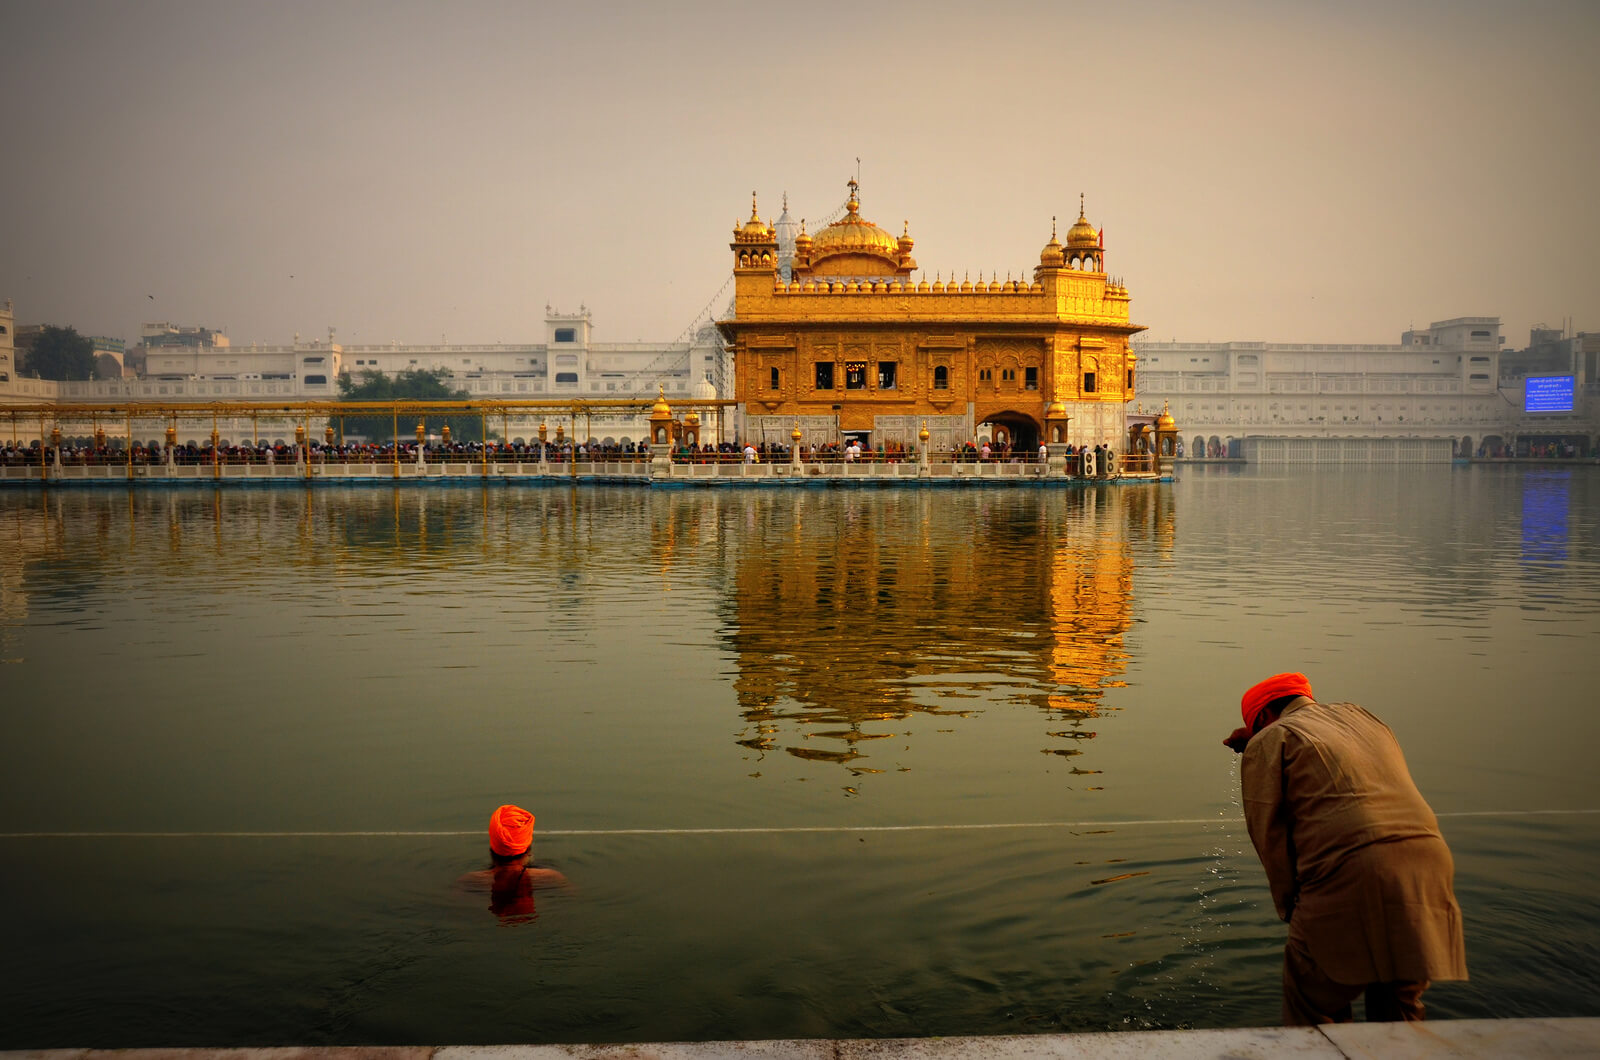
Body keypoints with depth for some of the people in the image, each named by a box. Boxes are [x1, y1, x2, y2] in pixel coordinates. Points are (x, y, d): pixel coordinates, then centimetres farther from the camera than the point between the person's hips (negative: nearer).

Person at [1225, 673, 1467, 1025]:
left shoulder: (1269, 740, 7)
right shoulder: (1359, 715, 26)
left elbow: (1269, 833, 3)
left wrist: (1291, 907, 11)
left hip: (1352, 876, -6)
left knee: (1312, 1010, 7)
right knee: (1399, 1006, 20)